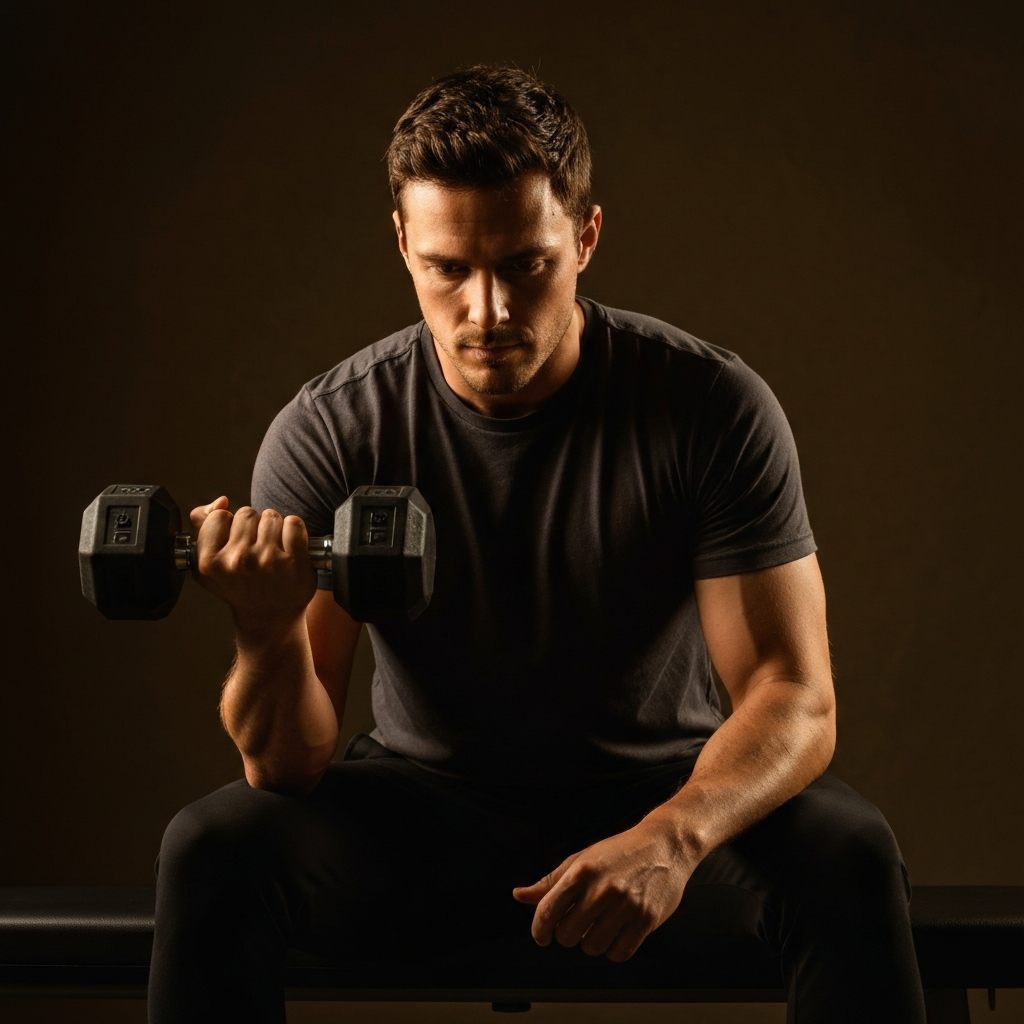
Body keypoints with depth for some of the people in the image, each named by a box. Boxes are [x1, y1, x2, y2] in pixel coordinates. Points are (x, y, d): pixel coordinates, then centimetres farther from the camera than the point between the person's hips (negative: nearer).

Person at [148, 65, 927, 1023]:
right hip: (423, 801, 1)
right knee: (211, 848, -26)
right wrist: (269, 635, -39)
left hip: (665, 794, 0)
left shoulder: (712, 406, -15)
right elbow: (291, 765, -16)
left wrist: (672, 837, -38)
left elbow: (795, 694, -17)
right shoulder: (327, 432, -14)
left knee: (848, 855, -29)